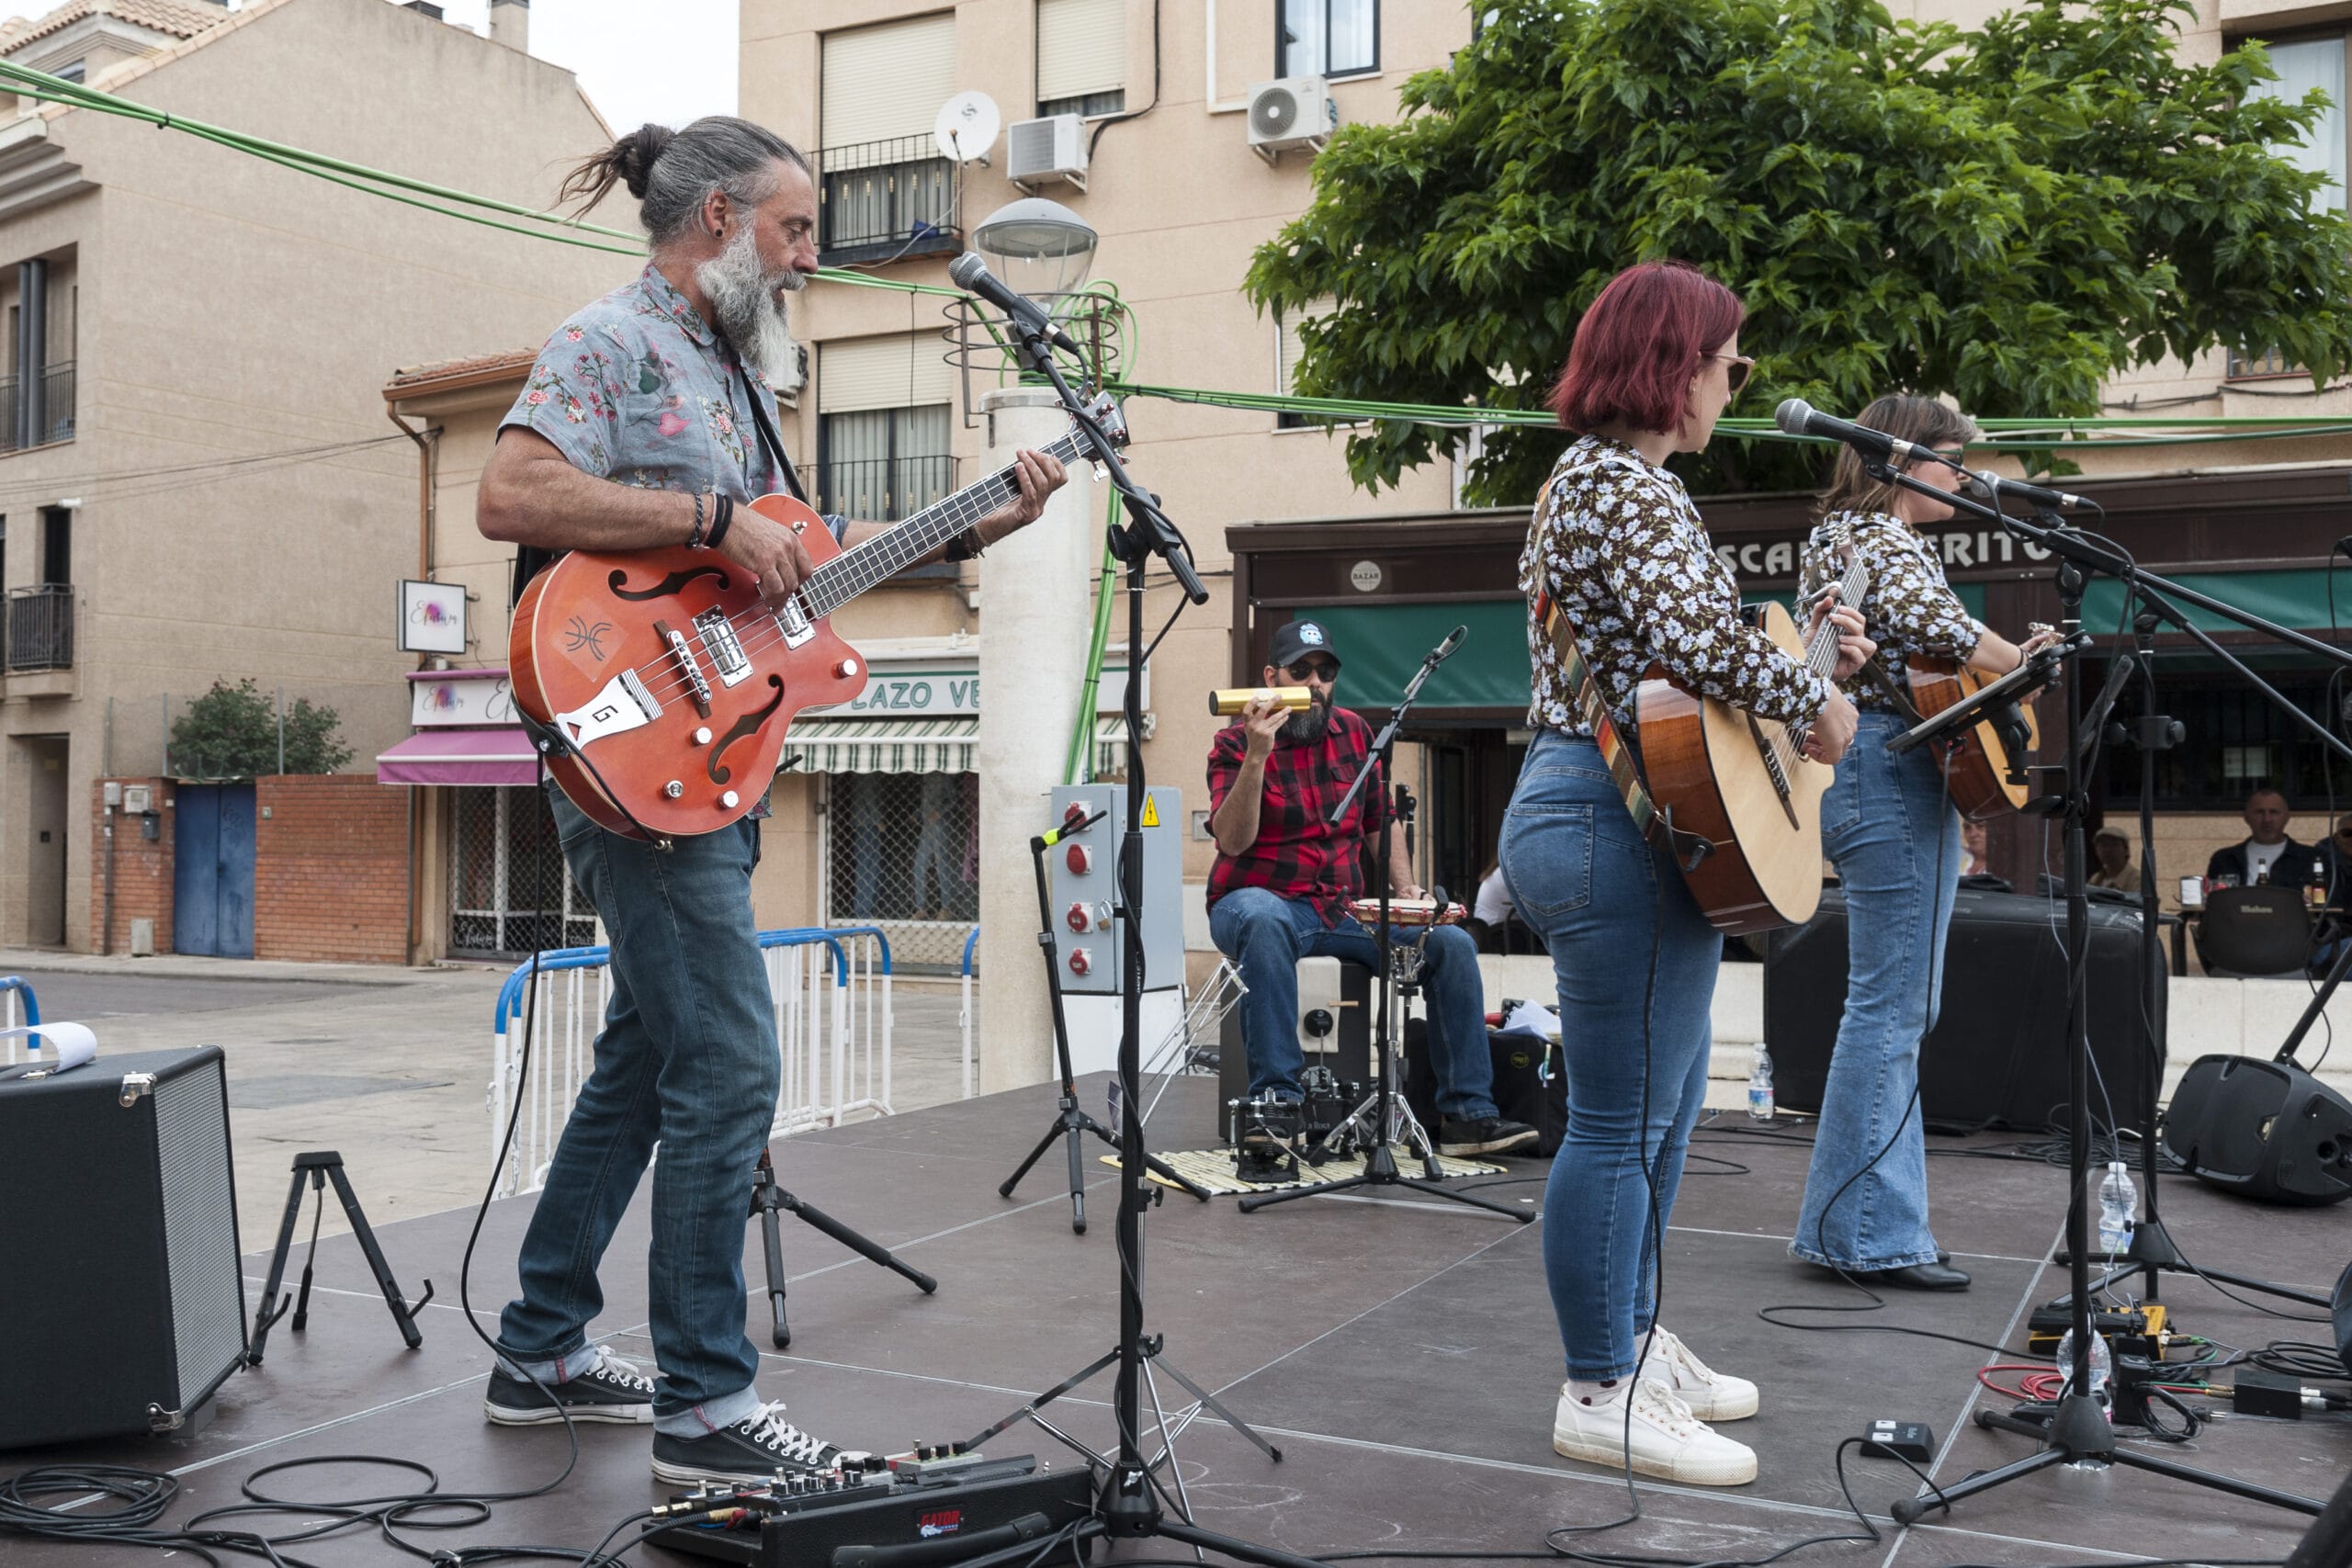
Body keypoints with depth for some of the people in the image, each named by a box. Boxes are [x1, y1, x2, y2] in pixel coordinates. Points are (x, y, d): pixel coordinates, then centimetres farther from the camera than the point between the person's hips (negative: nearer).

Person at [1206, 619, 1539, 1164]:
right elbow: (1232, 841, -19)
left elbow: (1385, 821, 21)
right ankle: (1276, 1100, -36)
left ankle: (1467, 1114, -8)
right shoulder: (1235, 743, -5)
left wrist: (1405, 889, 6)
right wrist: (1256, 757, -30)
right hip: (1261, 901, -5)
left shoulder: (1354, 732, 11)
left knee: (1452, 943, -12)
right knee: (1266, 924, -41)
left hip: (1344, 910, 5)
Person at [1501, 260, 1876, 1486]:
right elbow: (1695, 633, -28)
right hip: (1616, 824, -11)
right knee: (1625, 1122, -3)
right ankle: (1602, 1396, 9)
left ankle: (1633, 1342, 33)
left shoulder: (1590, 477, 19)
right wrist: (1814, 699, -13)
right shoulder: (1627, 486, -14)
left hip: (1582, 809, 11)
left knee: (1661, 1106, 20)